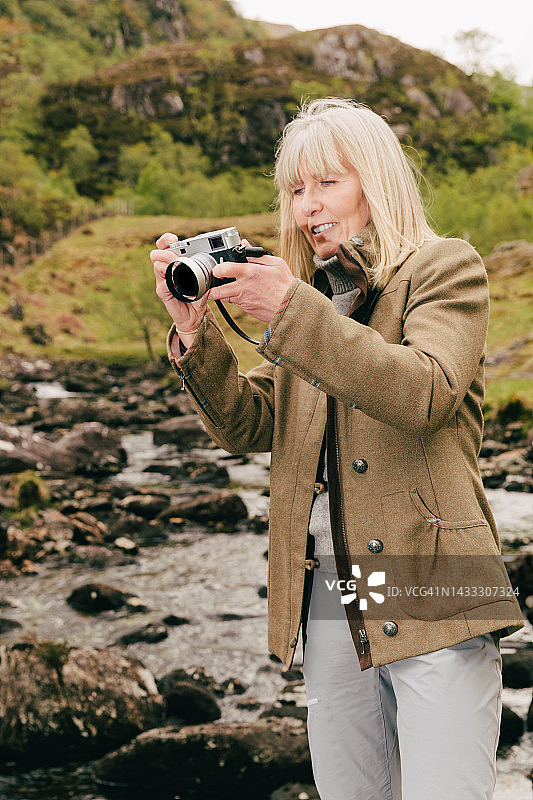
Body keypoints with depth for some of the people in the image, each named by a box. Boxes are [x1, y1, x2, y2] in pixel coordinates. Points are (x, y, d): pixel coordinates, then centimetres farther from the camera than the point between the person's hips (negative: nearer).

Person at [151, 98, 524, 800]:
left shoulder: (446, 269, 1)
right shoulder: (305, 295, 17)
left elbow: (424, 394, -18)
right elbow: (247, 426, 9)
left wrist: (293, 312, -23)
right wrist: (195, 333, -6)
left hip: (431, 605, -5)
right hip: (328, 605, 5)